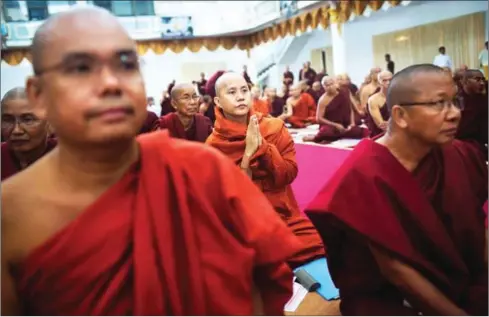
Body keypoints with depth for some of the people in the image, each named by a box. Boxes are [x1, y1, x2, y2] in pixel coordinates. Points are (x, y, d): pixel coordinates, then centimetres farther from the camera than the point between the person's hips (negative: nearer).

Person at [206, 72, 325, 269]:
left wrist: (262, 145, -19)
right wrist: (248, 153, -21)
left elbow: (289, 174, -5)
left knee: (320, 248, -14)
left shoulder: (274, 127, 0)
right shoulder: (214, 145, -6)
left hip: (287, 217, 3)